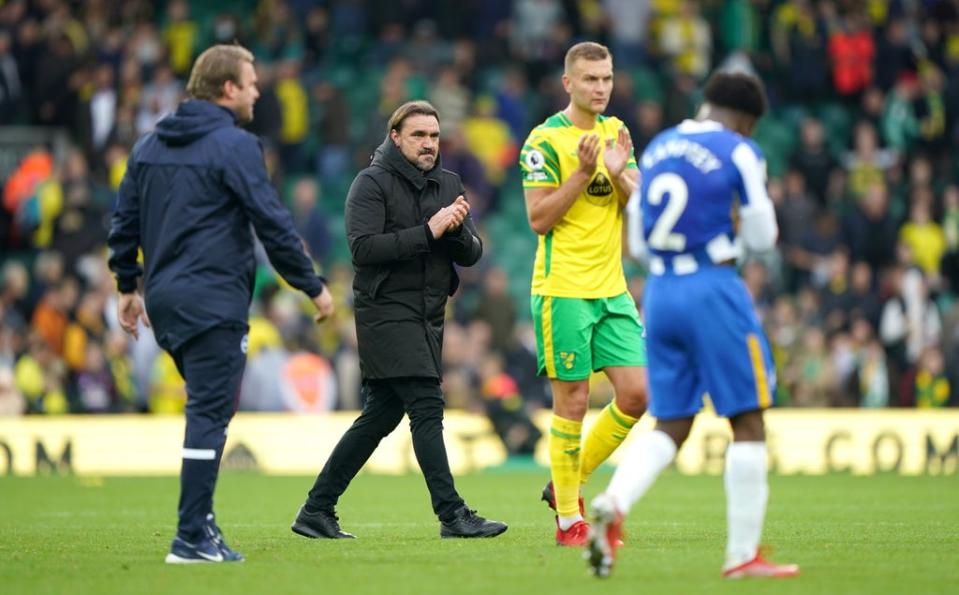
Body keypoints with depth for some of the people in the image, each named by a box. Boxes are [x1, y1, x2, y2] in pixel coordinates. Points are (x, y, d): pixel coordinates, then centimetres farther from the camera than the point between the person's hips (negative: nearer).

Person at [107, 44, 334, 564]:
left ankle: (200, 517, 16)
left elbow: (124, 220, 16)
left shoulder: (149, 145, 13)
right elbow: (273, 223, -11)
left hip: (164, 297, 8)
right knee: (209, 414, -6)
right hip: (213, 301, -8)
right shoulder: (234, 146, -10)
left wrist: (127, 286, 24)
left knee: (211, 405, 20)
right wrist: (314, 286, -4)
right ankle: (193, 538, -9)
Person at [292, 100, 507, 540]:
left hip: (429, 315, 7)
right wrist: (427, 231, -22)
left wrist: (457, 230, -13)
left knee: (380, 417, 9)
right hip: (386, 311, -7)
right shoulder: (372, 184, -6)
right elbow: (363, 247, -19)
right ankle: (452, 515, -15)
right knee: (427, 408, -14)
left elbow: (471, 254, 9)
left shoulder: (448, 185, 14)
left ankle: (316, 511, 16)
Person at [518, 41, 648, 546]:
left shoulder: (615, 131, 12)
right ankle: (569, 520, 5)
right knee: (572, 400, -4)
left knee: (636, 392, 0)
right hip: (563, 290, -7)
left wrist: (619, 173, -12)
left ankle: (568, 484, 17)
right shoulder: (545, 140, -9)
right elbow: (538, 218, -13)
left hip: (612, 288, 7)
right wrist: (584, 173, -21)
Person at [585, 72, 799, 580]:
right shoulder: (739, 153, -6)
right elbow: (762, 236, -2)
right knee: (748, 422, 4)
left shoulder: (656, 149, 12)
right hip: (713, 289, -6)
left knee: (670, 427, 11)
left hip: (658, 291, 6)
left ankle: (613, 505, -16)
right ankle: (742, 554, 3)